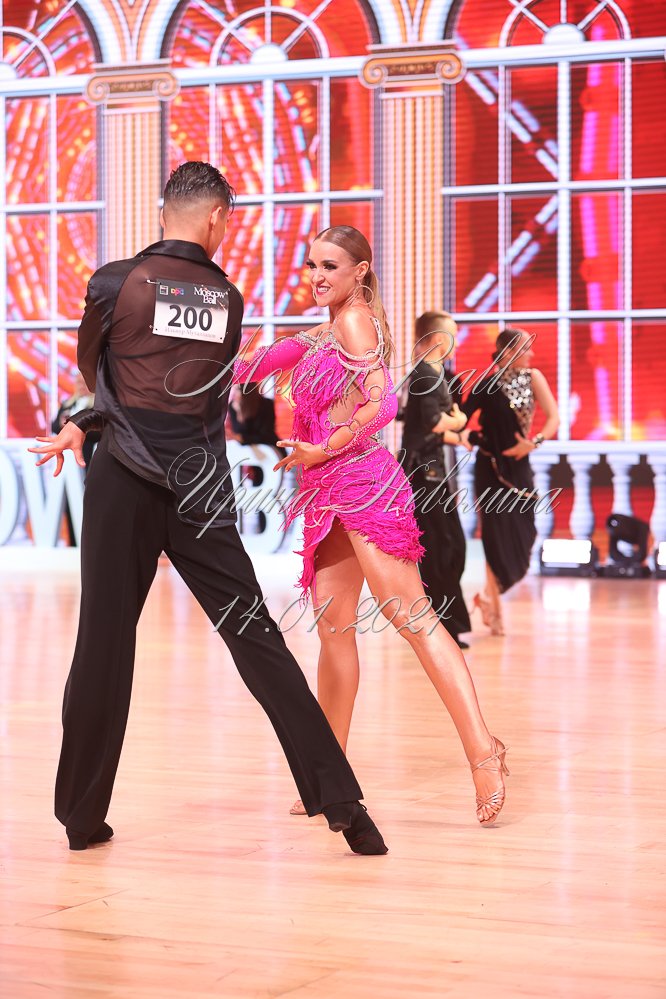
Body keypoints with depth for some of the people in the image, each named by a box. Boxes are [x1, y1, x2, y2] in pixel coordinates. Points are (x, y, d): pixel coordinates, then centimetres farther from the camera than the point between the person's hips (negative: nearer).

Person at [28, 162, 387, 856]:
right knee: (257, 640, 4)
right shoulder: (229, 301, 7)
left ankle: (83, 816, 11)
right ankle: (341, 803, 1)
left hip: (123, 486, -2)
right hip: (200, 493, 2)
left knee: (104, 644, 5)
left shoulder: (115, 283, -3)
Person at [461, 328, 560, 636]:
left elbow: (553, 418, -3)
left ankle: (489, 596, 21)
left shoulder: (532, 378, 1)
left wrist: (533, 442, -17)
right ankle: (493, 604, 7)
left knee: (521, 540, 2)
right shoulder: (487, 385, -8)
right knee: (500, 537, -7)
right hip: (492, 468, -4)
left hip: (519, 467, 4)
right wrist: (464, 435, -32)